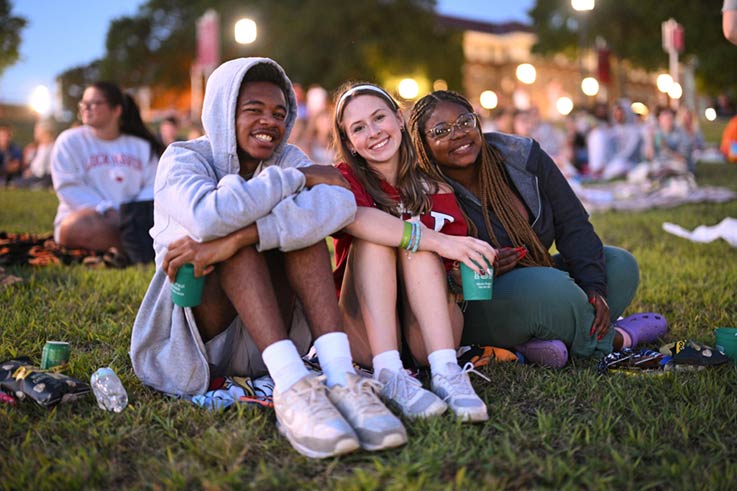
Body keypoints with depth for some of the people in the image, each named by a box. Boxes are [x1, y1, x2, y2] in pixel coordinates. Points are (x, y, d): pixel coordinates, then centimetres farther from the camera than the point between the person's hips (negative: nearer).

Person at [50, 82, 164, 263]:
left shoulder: (142, 146, 15)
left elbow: (153, 186, 7)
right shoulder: (70, 141, 7)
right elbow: (69, 188, -5)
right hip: (87, 216, -2)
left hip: (133, 219, 2)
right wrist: (107, 211, -19)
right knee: (78, 226, -39)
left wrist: (140, 213, -16)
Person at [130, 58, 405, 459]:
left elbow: (341, 203, -25)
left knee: (302, 220, -19)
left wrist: (234, 239, -36)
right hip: (193, 330, -3)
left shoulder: (288, 159, 2)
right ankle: (290, 385, -43)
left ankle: (340, 375, -36)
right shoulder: (183, 158, -6)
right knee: (234, 220, -26)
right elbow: (209, 215, -33)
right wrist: (296, 178, -21)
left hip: (259, 342, 3)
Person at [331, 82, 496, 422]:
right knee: (373, 237, -21)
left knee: (416, 237, -20)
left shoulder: (435, 189, 6)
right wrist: (437, 241, -34)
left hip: (427, 334, 2)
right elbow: (354, 218, -26)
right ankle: (389, 374, -37)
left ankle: (446, 371, -37)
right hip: (367, 335, -1)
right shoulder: (345, 179, -1)